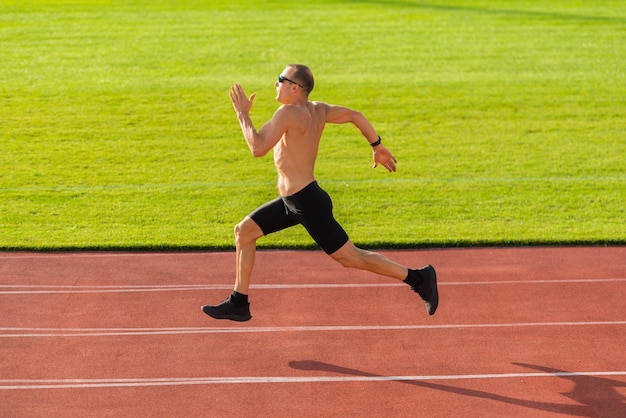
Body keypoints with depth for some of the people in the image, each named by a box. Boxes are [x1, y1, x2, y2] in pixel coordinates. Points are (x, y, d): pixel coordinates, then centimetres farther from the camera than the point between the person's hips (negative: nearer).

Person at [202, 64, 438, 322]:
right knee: (243, 231, 10)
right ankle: (238, 304, 16)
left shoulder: (288, 113, -20)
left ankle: (419, 277, 7)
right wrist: (377, 146, 22)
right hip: (291, 201, 10)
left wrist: (242, 113, -14)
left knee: (350, 257, -2)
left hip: (308, 202, -10)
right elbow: (354, 115, 12)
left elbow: (258, 148, -26)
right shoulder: (317, 109, 5)